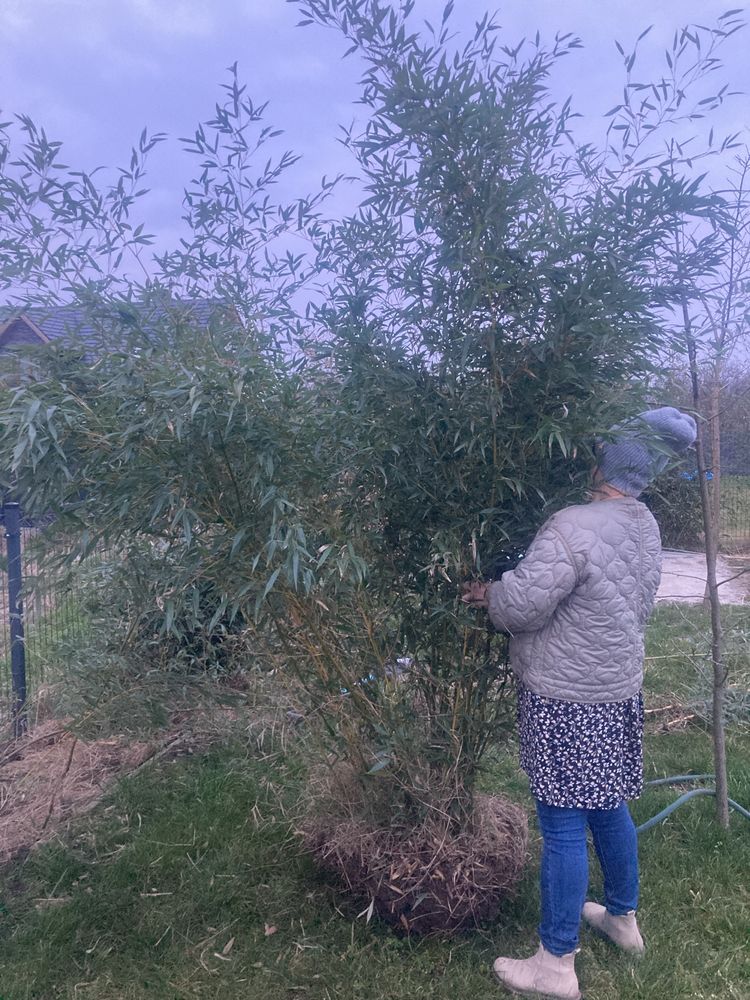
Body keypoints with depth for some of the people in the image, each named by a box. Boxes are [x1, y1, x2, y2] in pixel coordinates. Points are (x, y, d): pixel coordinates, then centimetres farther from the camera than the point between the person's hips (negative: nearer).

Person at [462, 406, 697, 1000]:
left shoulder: (574, 528, -25)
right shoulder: (645, 528, 4)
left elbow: (520, 605, -22)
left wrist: (489, 594, 0)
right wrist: (502, 595, 10)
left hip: (567, 703, -8)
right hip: (617, 691, 9)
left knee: (564, 829, 3)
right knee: (609, 810, 24)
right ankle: (623, 917, 44)